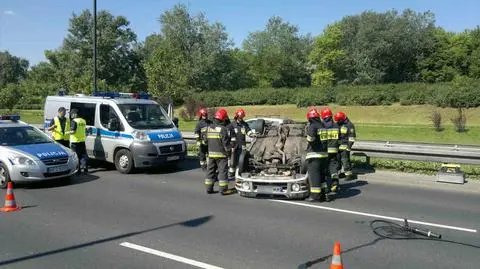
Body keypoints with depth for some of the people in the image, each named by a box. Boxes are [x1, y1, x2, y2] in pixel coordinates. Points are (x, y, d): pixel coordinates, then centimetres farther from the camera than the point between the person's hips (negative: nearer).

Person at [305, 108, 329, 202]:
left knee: (314, 175, -3)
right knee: (322, 175, 16)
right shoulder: (323, 126, 15)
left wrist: (309, 140, -9)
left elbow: (311, 137, -28)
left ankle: (315, 195, -2)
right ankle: (323, 194, 20)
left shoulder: (312, 126, -12)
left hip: (314, 154, -8)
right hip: (324, 153, 8)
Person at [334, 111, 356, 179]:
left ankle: (349, 174, -2)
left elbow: (352, 137, -11)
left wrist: (349, 146, -16)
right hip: (337, 146, 7)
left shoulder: (349, 125, -8)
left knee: (345, 160, -9)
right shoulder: (338, 125, 14)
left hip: (345, 146, -7)